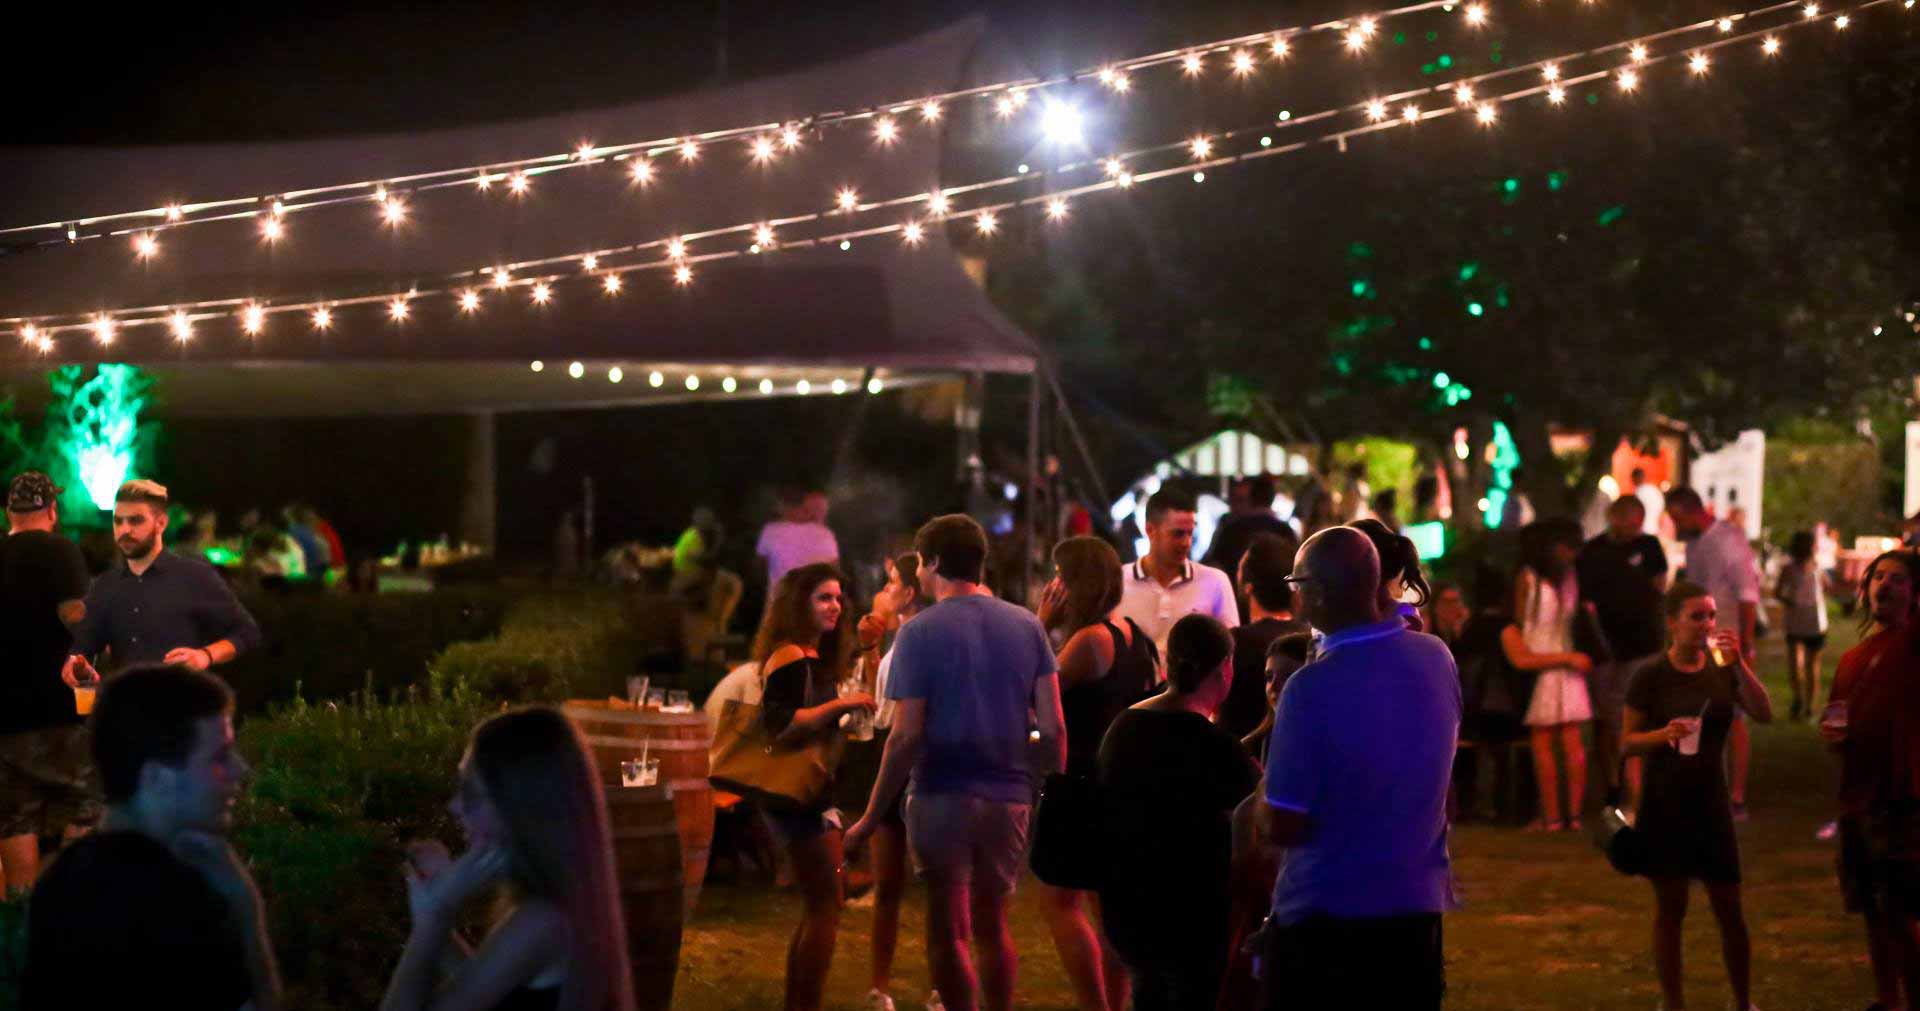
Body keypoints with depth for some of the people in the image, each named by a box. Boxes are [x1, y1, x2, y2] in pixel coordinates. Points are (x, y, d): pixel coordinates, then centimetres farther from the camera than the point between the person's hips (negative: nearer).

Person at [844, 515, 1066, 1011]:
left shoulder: (920, 633, -8)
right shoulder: (1027, 626, 4)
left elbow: (906, 736, -13)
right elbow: (1053, 726, 1)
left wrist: (871, 818, -8)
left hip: (943, 798, -4)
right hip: (1009, 798, 5)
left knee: (948, 931, 2)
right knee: (991, 925, 18)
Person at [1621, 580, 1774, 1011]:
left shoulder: (1722, 669, 2)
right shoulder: (1651, 677, -6)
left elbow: (1764, 714, -10)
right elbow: (1627, 741, -5)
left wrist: (1738, 664, -21)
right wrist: (1664, 734, -24)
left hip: (1710, 801, 3)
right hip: (1664, 804, -2)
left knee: (1730, 909, 4)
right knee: (1670, 908, 4)